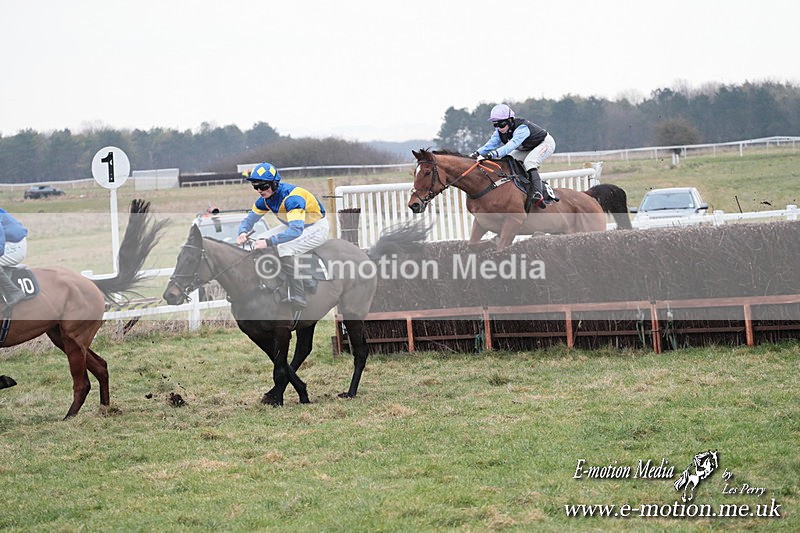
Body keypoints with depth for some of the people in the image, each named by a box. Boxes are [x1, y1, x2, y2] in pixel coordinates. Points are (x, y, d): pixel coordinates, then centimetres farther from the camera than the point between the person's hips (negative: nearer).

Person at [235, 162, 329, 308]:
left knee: (284, 249, -31)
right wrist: (243, 232, -24)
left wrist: (268, 242, -50)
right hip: (296, 225, 9)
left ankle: (298, 297, -25)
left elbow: (296, 231, -44)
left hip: (318, 228, -9)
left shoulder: (291, 197, -34)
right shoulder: (265, 199, -7)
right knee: (259, 242, 0)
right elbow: (250, 218, 1)